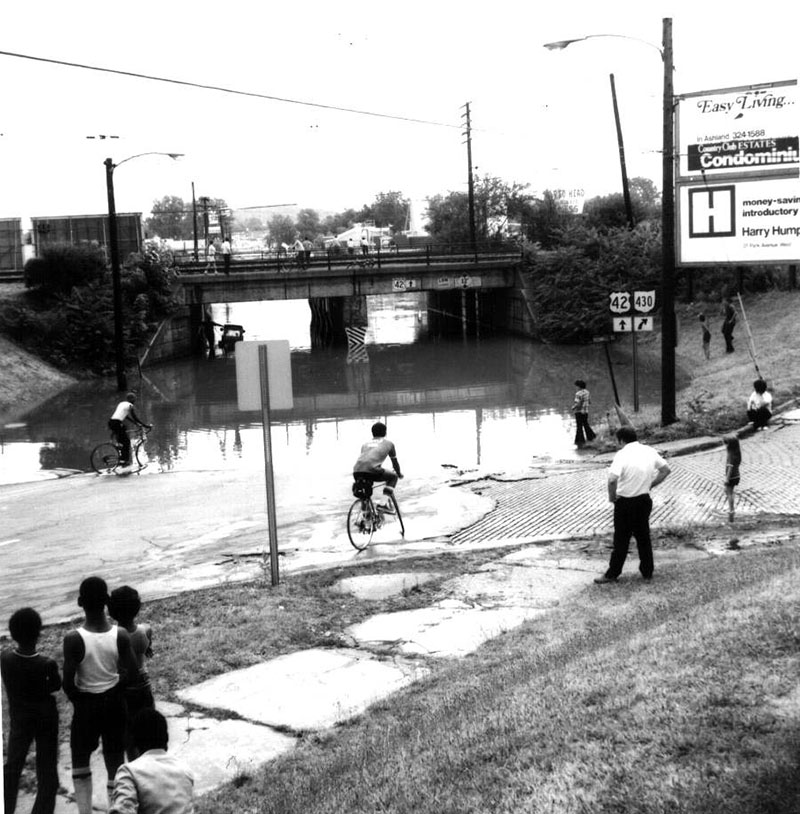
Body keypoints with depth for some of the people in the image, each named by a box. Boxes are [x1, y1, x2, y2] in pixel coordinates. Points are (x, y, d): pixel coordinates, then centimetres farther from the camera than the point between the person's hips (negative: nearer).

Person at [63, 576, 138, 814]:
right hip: (114, 701, 2)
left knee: (80, 760, 19)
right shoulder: (120, 635, -16)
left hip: (86, 703, -2)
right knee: (115, 760, 15)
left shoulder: (73, 639, -23)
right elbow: (131, 673, -9)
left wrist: (77, 700, 1)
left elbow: (68, 683, -18)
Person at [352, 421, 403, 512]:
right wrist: (399, 473, 52)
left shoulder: (366, 443, 34)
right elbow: (394, 461, 33)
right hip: (372, 470, -5)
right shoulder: (388, 443, 24)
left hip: (356, 472, 5)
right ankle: (384, 503, 3)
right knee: (393, 477, 20)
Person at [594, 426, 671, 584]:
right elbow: (665, 470, 11)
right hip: (645, 500, 5)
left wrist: (612, 497, -14)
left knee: (621, 539, 5)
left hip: (625, 502, -5)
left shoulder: (622, 455, -19)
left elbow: (612, 479, -31)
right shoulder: (649, 451, 1)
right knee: (644, 537, 17)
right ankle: (647, 572, 25)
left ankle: (612, 574, 17)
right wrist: (650, 485, 13)